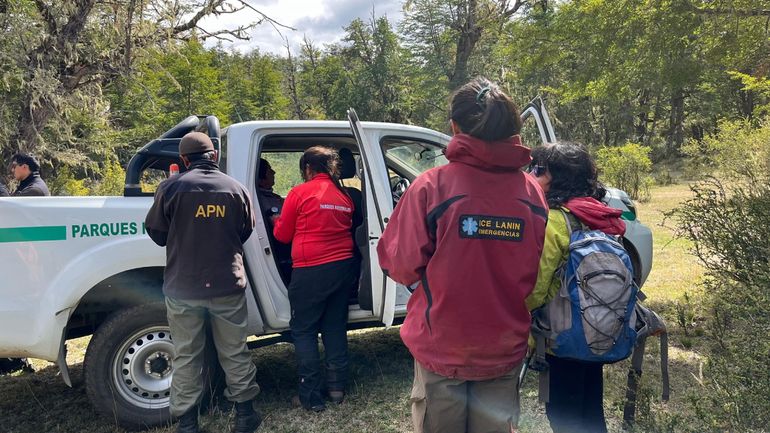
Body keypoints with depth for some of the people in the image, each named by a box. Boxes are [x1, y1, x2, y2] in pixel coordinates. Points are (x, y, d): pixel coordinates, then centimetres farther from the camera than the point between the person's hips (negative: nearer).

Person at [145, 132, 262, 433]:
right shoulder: (236, 188, 1)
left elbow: (157, 233, 3)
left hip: (183, 288, -1)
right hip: (228, 285, 2)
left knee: (186, 357, 11)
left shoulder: (171, 187, -6)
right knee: (235, 352, 14)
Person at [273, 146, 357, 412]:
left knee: (303, 332, 6)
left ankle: (311, 397, 8)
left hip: (311, 270, -6)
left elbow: (283, 235, 0)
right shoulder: (344, 196, 7)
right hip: (343, 266, 6)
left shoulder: (300, 193, -8)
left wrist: (278, 222, 21)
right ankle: (337, 387, 24)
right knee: (335, 327, 16)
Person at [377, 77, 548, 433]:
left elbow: (401, 265, -15)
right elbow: (541, 274, 0)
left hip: (442, 350, -2)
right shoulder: (534, 193, -9)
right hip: (506, 352, 3)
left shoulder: (431, 186, -18)